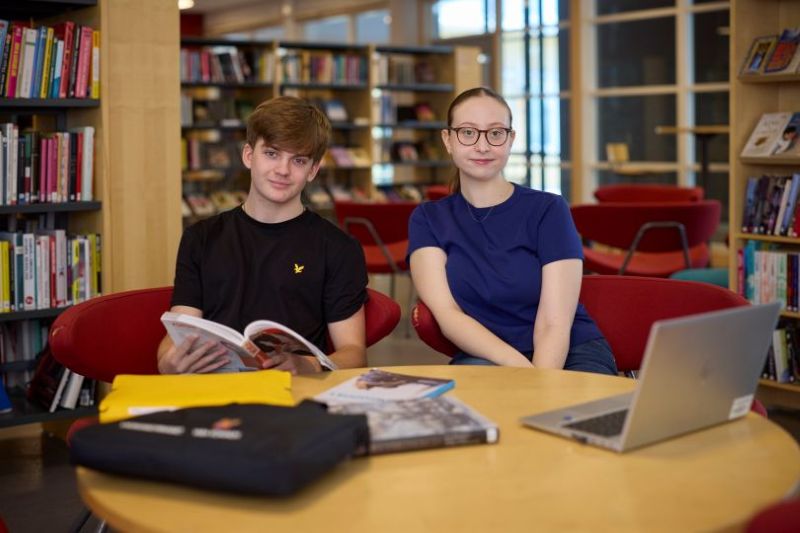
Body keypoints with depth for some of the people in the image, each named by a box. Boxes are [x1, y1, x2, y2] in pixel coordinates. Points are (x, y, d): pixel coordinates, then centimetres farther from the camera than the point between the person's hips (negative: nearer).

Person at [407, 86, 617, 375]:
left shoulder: (548, 210, -1)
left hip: (569, 356, 0)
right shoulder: (427, 219, 6)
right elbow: (446, 313, -8)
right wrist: (518, 366, -24)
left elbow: (554, 325, -10)